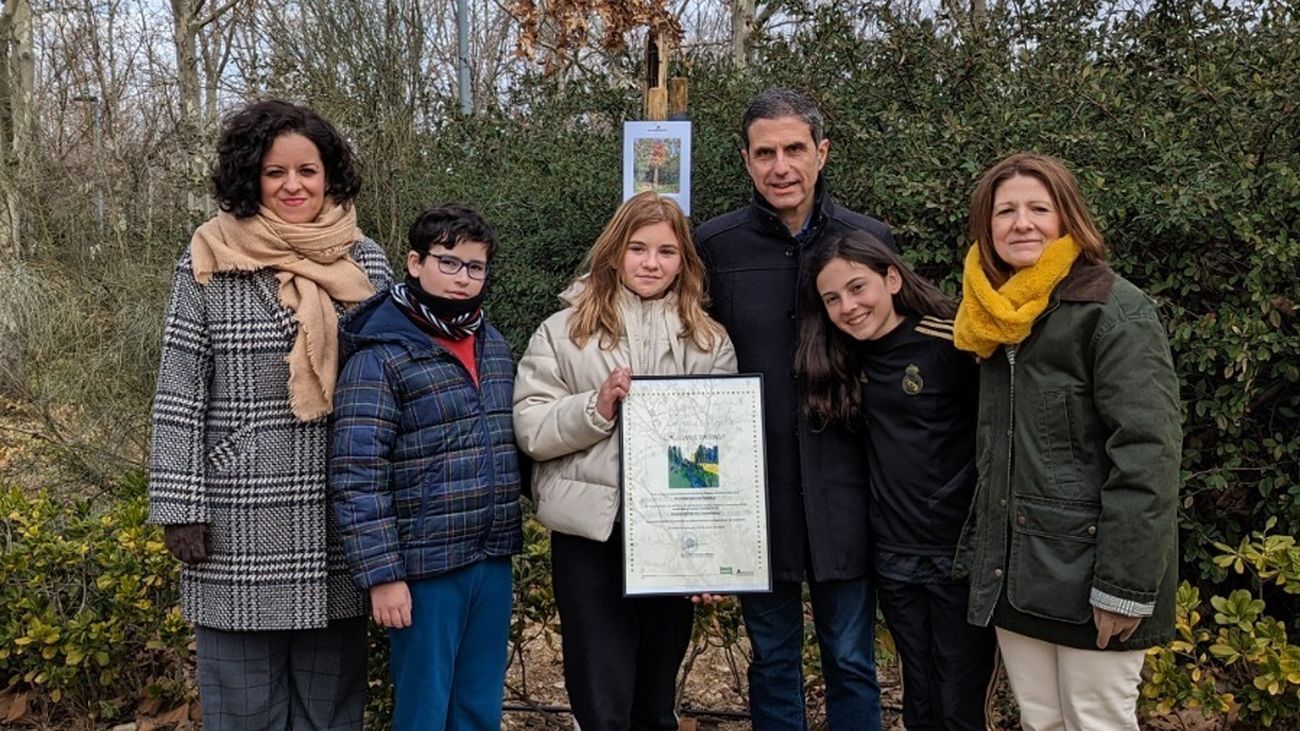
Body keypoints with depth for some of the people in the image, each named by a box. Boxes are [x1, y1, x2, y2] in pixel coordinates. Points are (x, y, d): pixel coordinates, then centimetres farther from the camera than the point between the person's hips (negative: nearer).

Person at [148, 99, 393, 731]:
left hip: (339, 515, 2)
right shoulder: (210, 261, -3)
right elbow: (179, 391, -3)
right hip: (240, 516, -2)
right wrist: (179, 506, -6)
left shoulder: (366, 262, 4)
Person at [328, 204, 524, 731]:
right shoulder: (379, 357, -11)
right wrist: (381, 574, -16)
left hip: (493, 562, 6)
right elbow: (356, 478, -14)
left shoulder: (494, 347, 10)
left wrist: (510, 533, 11)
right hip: (424, 568, -6)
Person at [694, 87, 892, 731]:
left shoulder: (870, 240, 1)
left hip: (842, 490, 0)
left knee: (851, 662, 13)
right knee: (772, 662, 15)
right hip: (755, 488, 0)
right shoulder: (714, 244, -2)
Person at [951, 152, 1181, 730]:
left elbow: (1146, 457, -18)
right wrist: (978, 552, 15)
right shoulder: (996, 319, 11)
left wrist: (1125, 586, -20)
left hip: (1088, 572, -6)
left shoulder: (1115, 312, -11)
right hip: (1012, 574, 7)